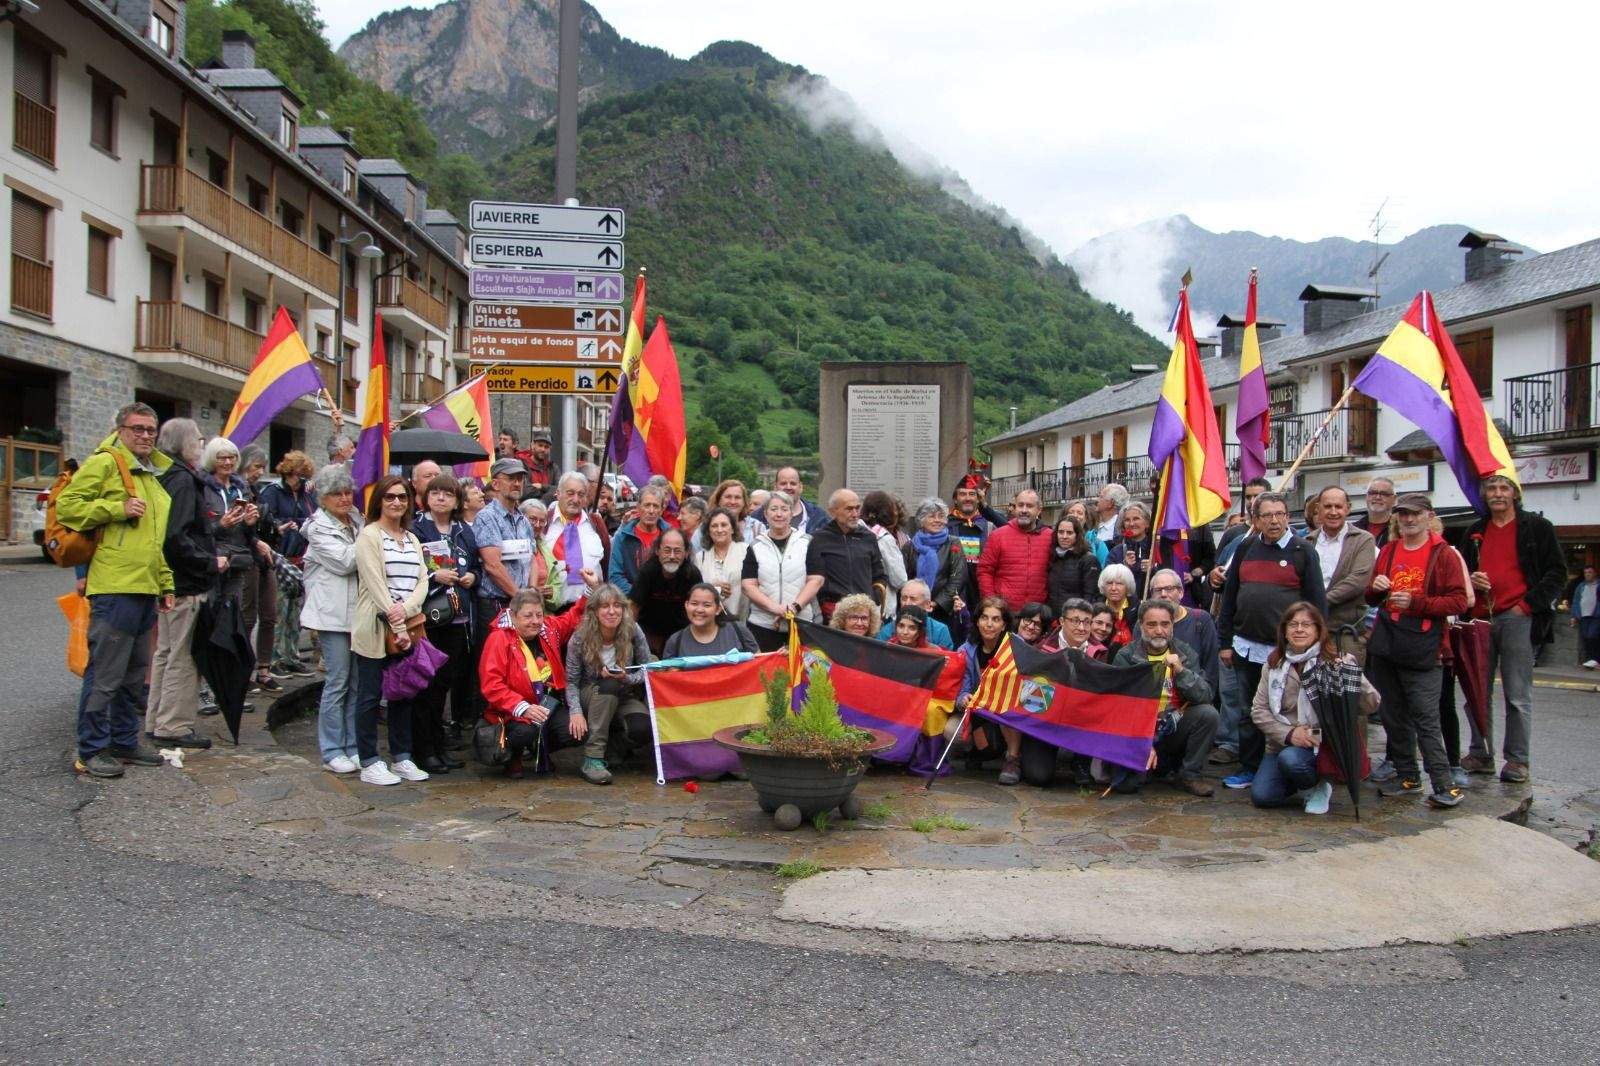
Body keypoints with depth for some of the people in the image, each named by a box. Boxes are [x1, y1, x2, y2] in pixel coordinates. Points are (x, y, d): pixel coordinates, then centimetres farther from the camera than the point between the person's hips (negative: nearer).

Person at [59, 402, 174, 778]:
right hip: (114, 588, -8)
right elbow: (67, 505, -12)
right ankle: (91, 751, 5)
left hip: (145, 590, 9)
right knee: (105, 673, -4)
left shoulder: (156, 474, 21)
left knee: (135, 673, 15)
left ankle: (125, 740, 26)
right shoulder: (104, 464, -4)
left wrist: (165, 585, 22)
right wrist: (118, 509, -18)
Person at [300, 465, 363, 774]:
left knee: (358, 683, 8)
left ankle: (353, 747, 15)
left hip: (359, 612, 6)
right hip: (334, 615, -6)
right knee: (337, 683, -3)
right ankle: (332, 752, 5)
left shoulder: (357, 522, 17)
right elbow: (344, 562, -14)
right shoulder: (319, 529, -3)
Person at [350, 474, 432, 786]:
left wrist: (406, 609, -14)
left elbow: (422, 580, 7)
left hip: (407, 626, 6)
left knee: (404, 693, 10)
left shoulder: (412, 539, 16)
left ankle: (401, 758, 18)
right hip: (375, 628, -6)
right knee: (370, 696, 0)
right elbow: (375, 584, -13)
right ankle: (369, 763, 5)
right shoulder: (369, 536, -5)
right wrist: (397, 627, -16)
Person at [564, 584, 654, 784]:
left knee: (643, 728, -31)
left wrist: (627, 679, -27)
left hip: (623, 699, 1)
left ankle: (613, 752, 4)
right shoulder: (580, 638, -15)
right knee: (609, 684, -36)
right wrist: (575, 712, -29)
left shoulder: (633, 632, -13)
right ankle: (592, 759, -34)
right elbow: (571, 682, -12)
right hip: (590, 699, -1)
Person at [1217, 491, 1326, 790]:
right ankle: (1249, 768, 22)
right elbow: (1229, 597, 12)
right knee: (1250, 712, 11)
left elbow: (1317, 602, -3)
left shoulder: (1303, 551, -2)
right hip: (1248, 647, 4)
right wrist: (1226, 642, 10)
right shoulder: (1245, 549, 9)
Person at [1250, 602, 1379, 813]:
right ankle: (1303, 781, 19)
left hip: (1322, 744, -4)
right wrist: (1288, 733, -13)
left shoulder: (1334, 662, -4)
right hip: (1282, 744, 4)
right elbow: (1259, 710, 2)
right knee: (1261, 796, -13)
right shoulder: (1274, 664, 6)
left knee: (1290, 759, -34)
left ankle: (1319, 786, 0)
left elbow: (1371, 705, -10)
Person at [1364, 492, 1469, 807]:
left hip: (1421, 651, -6)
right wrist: (1375, 588, -1)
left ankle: (1445, 784, -5)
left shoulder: (1443, 554, -3)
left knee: (1426, 720, -9)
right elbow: (1371, 599, 22)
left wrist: (1416, 602, -19)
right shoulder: (1387, 551, 14)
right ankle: (1407, 777, 21)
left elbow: (1458, 601, -9)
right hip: (1384, 648, 6)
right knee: (1393, 716, 11)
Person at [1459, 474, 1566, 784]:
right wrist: (1470, 581, 1)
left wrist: (1527, 604, -9)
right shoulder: (1476, 532, 17)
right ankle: (1481, 755, 15)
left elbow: (1556, 573, 0)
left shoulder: (1537, 527, 3)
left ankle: (1517, 760, 6)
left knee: (1517, 696, -2)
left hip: (1518, 619, -4)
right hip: (1479, 620, 5)